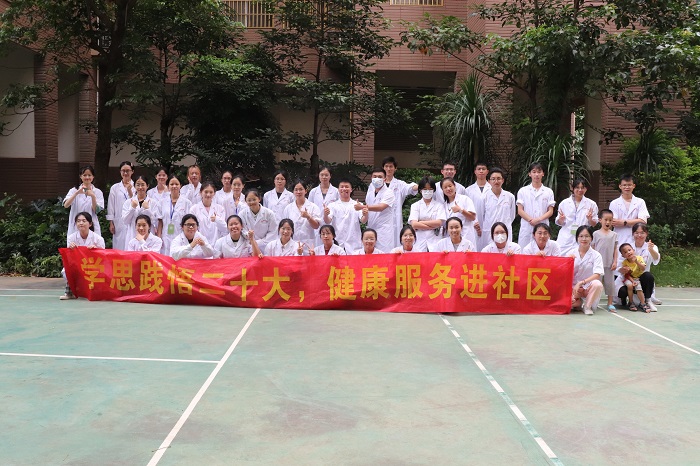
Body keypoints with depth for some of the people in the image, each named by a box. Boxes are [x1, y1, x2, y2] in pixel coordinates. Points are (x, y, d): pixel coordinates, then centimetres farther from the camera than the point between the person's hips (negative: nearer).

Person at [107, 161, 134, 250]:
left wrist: (130, 191, -12)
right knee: (119, 247, 2)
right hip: (119, 223, 1)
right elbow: (111, 207, 8)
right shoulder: (115, 188, 9)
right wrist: (111, 223, 3)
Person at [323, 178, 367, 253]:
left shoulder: (357, 205, 10)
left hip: (353, 244, 0)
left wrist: (365, 215, -28)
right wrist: (325, 215, -28)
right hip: (337, 243, 0)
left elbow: (363, 221, -4)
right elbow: (328, 221, -4)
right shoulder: (332, 205, 10)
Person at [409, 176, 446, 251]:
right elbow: (414, 224, -2)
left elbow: (439, 223, -2)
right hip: (420, 242, 0)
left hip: (435, 241, 0)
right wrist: (433, 226, -5)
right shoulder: (415, 205, 12)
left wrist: (421, 222, -3)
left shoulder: (439, 205, 12)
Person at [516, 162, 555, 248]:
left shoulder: (549, 192, 11)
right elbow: (520, 211, 3)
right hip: (526, 228, 0)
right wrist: (531, 220, -13)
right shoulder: (523, 191, 9)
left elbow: (550, 211, 5)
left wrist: (538, 219, -12)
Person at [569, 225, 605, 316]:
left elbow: (597, 275, -18)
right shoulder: (572, 253, 2)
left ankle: (587, 306, -8)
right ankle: (578, 302, 8)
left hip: (589, 287, -1)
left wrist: (581, 283, -28)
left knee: (597, 284, -37)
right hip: (573, 287, 1)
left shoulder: (596, 255, -5)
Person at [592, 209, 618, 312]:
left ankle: (610, 304, 11)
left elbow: (615, 249, 7)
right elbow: (593, 248, 2)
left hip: (609, 264, 2)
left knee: (610, 283, 4)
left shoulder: (614, 234, 7)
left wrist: (615, 261, 0)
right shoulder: (596, 234, 1)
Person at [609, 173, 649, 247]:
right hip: (619, 242, 0)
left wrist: (624, 222, -10)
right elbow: (614, 222, -4)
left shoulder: (640, 202, 9)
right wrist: (634, 222, -9)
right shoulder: (614, 203, 7)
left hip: (636, 241, 0)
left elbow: (643, 221, -4)